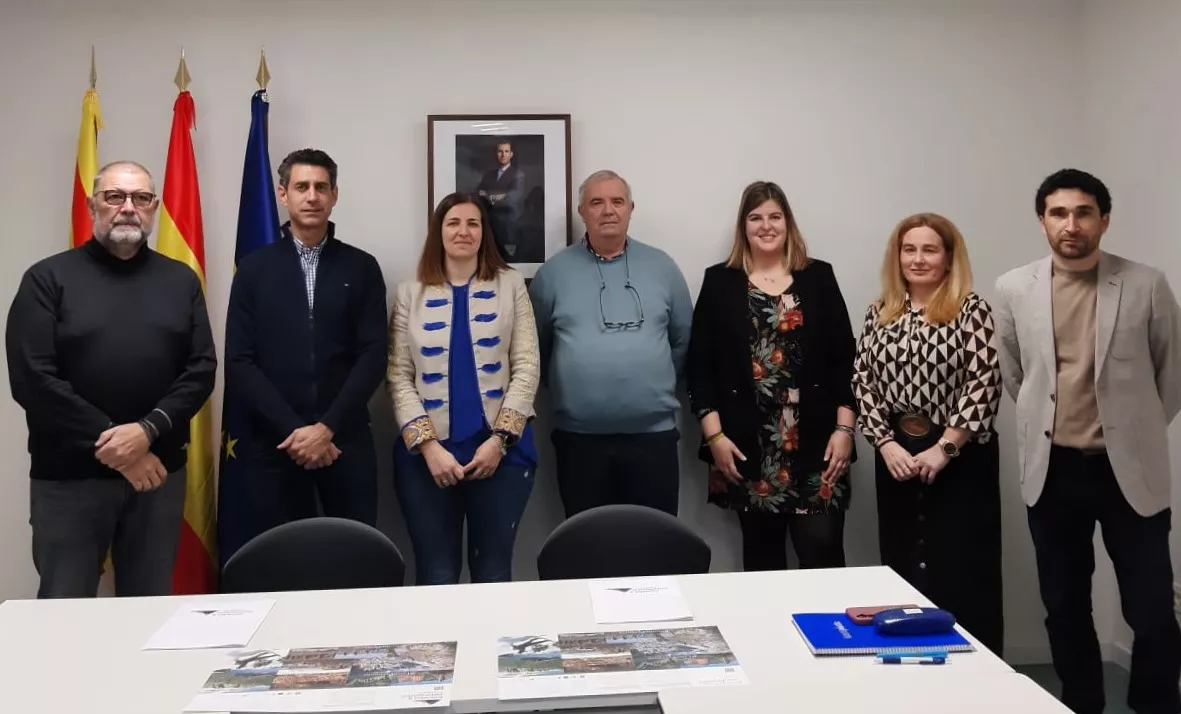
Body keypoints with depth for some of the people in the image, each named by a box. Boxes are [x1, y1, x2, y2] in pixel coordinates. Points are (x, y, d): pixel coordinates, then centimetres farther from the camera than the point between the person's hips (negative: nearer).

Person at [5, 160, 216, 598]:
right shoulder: (49, 279, 1)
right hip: (68, 477, -2)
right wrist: (110, 445, -13)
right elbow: (31, 378, -8)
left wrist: (148, 431, -14)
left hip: (159, 471, 2)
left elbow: (202, 368, 2)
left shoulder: (180, 280, 10)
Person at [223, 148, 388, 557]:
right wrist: (292, 429, -11)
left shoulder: (361, 268, 6)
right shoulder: (254, 269, 6)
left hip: (345, 440, 0)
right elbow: (239, 363, -1)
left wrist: (327, 427, -11)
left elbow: (373, 356, -1)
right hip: (273, 443, 0)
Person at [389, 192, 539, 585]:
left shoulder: (511, 284, 7)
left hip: (501, 450, 0)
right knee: (436, 575, 6)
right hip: (426, 453, 1)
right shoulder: (410, 293, 8)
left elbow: (527, 368, 1)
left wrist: (500, 438, -9)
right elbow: (399, 378, 2)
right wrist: (428, 445, -10)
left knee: (493, 573, 7)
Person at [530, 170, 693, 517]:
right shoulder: (554, 272, 2)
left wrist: (660, 382, 7)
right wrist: (565, 385, 3)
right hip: (579, 436, 0)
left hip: (653, 433, 1)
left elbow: (684, 338, 11)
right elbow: (535, 346, 6)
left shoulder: (662, 267, 6)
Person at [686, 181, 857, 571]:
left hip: (816, 441, 0)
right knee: (761, 554, 10)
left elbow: (843, 357, 6)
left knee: (823, 552, -3)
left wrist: (844, 427, -2)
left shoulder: (819, 277, 8)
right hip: (747, 444, 0)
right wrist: (714, 435, -6)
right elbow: (699, 364, 2)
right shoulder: (719, 282, 5)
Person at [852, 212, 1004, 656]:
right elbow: (862, 382, 4)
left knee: (963, 569, 0)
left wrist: (944, 447, -15)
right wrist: (886, 443, -8)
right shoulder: (880, 313, 8)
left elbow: (985, 382, -11)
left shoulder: (971, 310, -4)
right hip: (896, 455, 4)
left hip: (960, 455, -4)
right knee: (902, 567, 10)